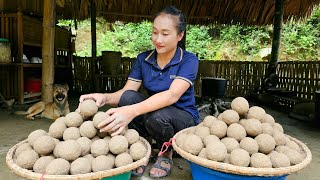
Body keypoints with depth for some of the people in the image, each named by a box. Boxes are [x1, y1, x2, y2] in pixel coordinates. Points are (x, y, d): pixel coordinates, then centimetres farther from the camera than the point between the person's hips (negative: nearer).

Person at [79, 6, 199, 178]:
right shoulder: (143, 59, -2)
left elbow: (172, 95, -33)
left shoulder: (189, 60, -15)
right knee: (128, 97, -26)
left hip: (184, 118, -2)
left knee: (157, 116, -36)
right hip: (153, 111, 3)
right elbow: (125, 91, -11)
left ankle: (166, 153, -2)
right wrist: (105, 98, -35)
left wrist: (132, 111, -48)